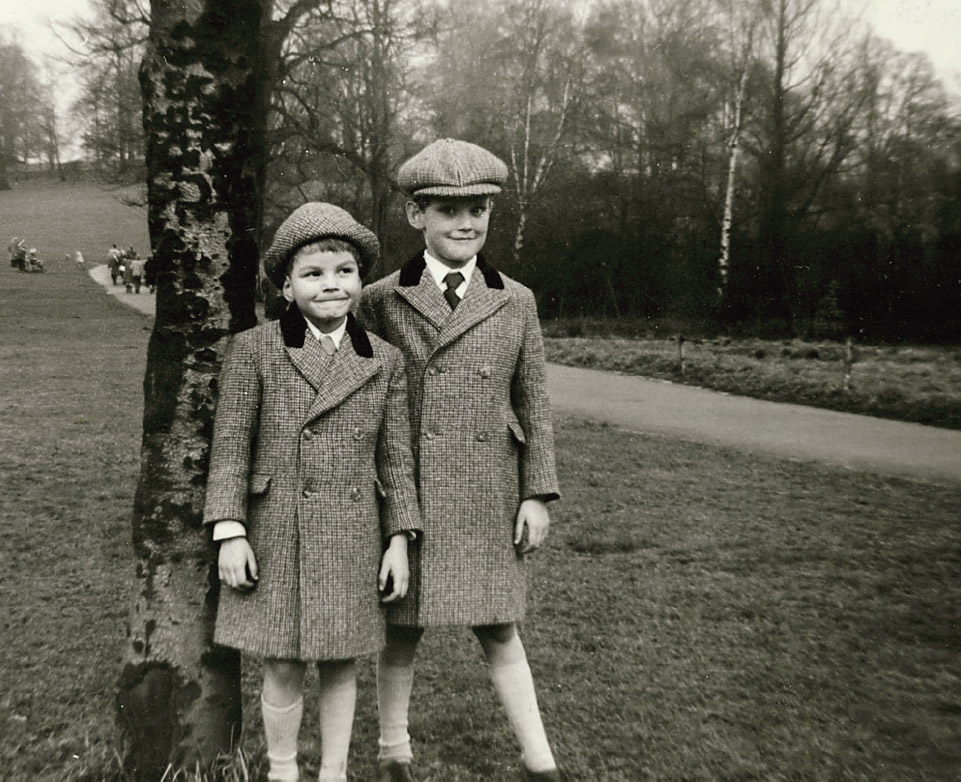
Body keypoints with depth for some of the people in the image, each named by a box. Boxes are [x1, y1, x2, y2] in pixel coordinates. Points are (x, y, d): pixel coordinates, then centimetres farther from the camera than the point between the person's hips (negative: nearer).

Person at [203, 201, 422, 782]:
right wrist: (230, 532, -8)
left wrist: (400, 540, 2)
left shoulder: (385, 361, 2)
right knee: (283, 670, 7)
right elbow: (231, 446, -3)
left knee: (341, 666, 13)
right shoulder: (254, 350, -4)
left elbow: (396, 458, 4)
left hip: (353, 538, 2)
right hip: (276, 536, -1)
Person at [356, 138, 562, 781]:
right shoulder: (381, 301, 0)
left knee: (498, 630, 9)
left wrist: (539, 495, 2)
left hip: (486, 498, 0)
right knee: (402, 628, 12)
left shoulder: (516, 302, 4)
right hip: (404, 495, 0)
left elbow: (534, 405, 6)